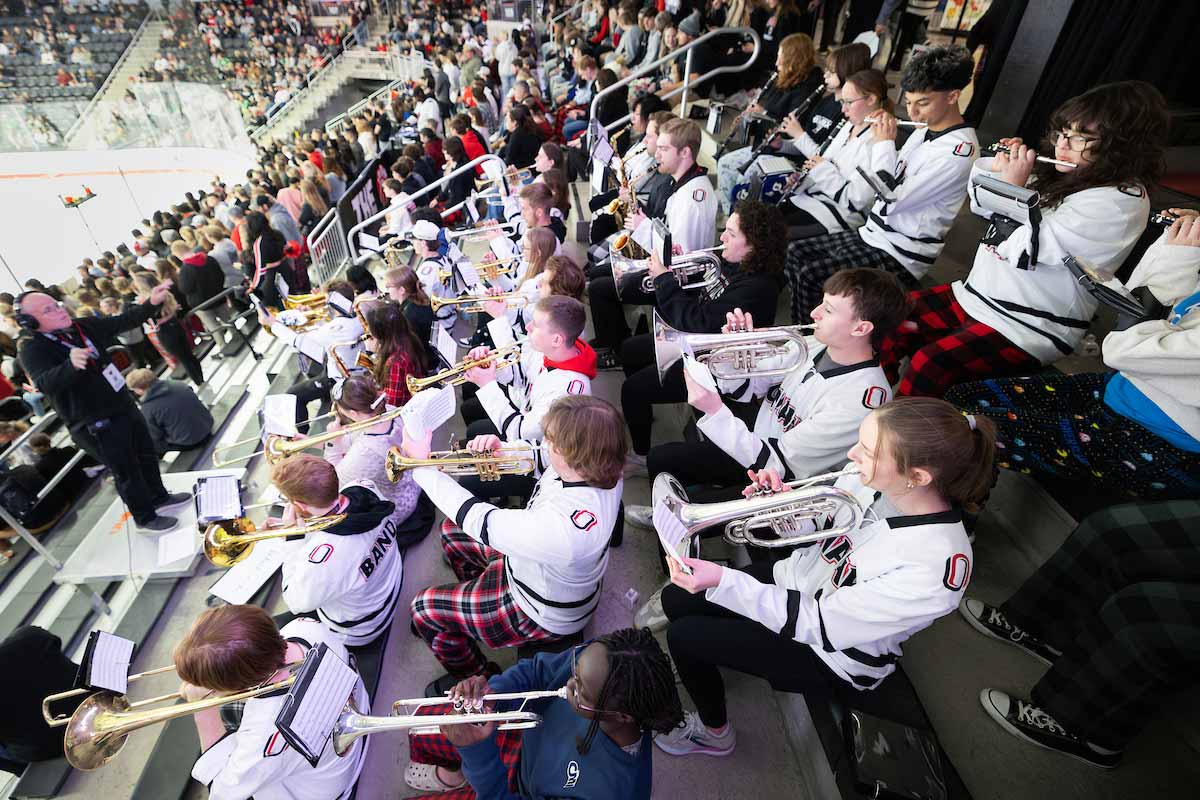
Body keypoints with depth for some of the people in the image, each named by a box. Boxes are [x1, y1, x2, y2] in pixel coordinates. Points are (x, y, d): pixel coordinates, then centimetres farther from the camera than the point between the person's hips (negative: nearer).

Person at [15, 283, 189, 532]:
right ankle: (145, 517, 23)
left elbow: (124, 321, -1)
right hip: (95, 425, -7)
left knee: (147, 454, 22)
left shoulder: (82, 326, 1)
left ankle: (159, 496, 43)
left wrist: (152, 303, -19)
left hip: (124, 406, 7)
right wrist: (71, 364, -56)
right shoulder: (31, 349, -18)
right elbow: (45, 383, -35)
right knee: (126, 472, 4)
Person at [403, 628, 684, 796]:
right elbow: (537, 670, -13)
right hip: (529, 737, 5)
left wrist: (476, 750, -41)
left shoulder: (610, 791, -42)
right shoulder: (595, 658, -32)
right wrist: (489, 692, -29)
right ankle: (454, 773, 45)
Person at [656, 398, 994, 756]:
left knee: (683, 635, -5)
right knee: (676, 600, 5)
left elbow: (817, 624, -29)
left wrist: (722, 581, -34)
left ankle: (715, 732, 24)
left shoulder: (936, 566, -35)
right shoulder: (871, 478, -18)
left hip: (829, 649, -5)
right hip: (797, 577, 6)